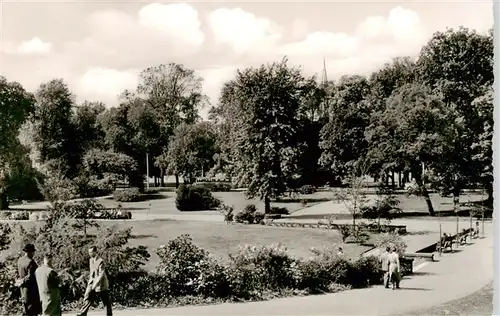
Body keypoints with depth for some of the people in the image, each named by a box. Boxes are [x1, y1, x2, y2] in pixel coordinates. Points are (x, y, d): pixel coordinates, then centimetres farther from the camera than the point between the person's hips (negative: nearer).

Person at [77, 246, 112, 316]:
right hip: (92, 283, 7)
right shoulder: (91, 260, 7)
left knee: (106, 301, 3)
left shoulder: (100, 261, -17)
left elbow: (101, 274, -21)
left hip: (100, 284, -7)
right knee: (87, 298, -3)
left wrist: (96, 284, -26)